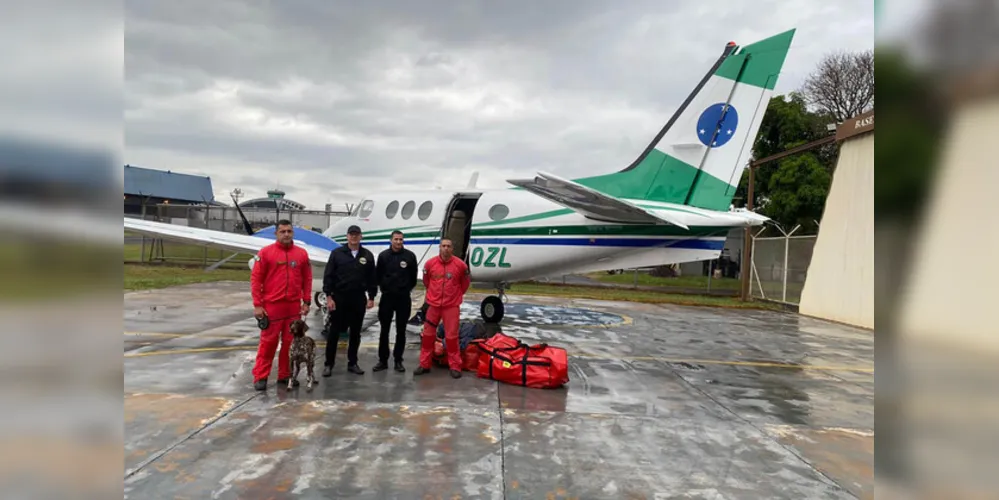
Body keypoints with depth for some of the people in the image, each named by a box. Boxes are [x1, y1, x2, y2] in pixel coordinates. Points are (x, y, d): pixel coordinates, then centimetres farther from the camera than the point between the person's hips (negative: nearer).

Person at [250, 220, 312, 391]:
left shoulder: (302, 253, 6)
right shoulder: (265, 252, -3)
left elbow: (307, 279, 11)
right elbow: (255, 279, -3)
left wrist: (306, 301, 6)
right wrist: (257, 305, -7)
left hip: (294, 306, 3)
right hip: (272, 306, -3)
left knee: (290, 342, 8)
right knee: (268, 342, 0)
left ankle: (285, 375, 20)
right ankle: (260, 377, 9)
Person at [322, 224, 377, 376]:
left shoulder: (368, 255, 5)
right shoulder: (337, 253, -1)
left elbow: (372, 278, 8)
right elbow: (328, 276, -2)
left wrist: (371, 297, 5)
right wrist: (329, 296, -8)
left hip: (358, 299, 2)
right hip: (339, 298, -2)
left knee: (355, 332, 9)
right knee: (334, 331, 2)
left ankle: (352, 363, 20)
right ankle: (329, 364, 11)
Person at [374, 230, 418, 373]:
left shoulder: (410, 256, -3)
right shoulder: (383, 255, -2)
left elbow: (413, 276, 7)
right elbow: (378, 275, 8)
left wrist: (408, 289, 9)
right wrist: (383, 287, 9)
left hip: (404, 298, 0)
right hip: (387, 297, 0)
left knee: (401, 331, 6)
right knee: (384, 330, 5)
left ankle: (398, 360, 15)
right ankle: (383, 360, 13)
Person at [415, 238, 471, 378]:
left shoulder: (460, 264, -9)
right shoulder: (430, 263, -5)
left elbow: (466, 281, 10)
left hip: (451, 305, -2)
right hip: (433, 304, 2)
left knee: (451, 336, 1)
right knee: (427, 335, 7)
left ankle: (455, 366, 11)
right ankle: (424, 364, 19)